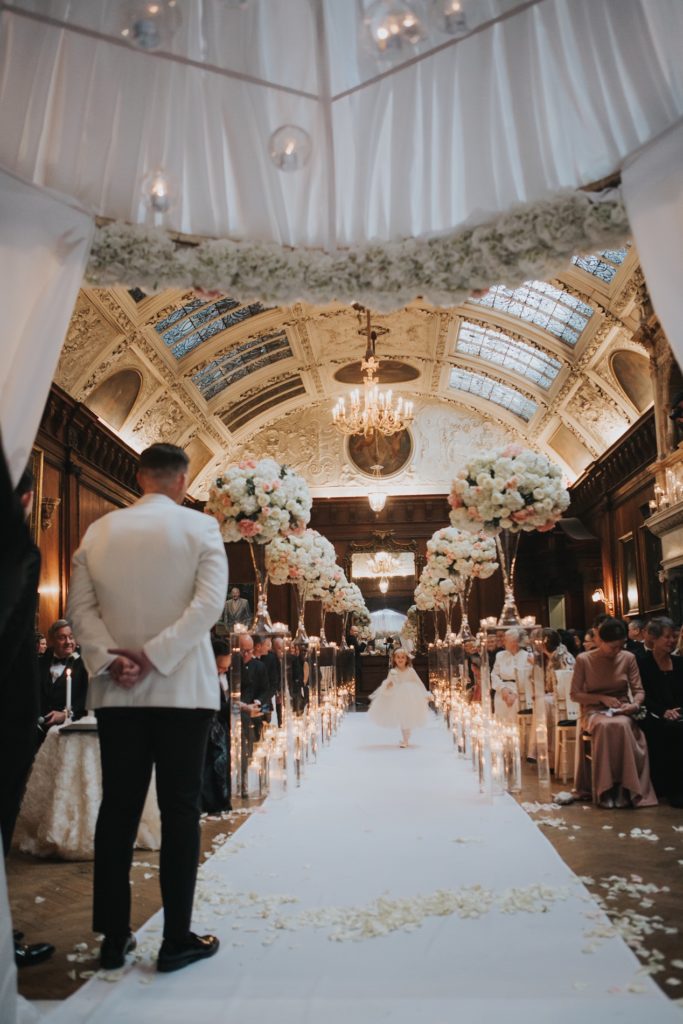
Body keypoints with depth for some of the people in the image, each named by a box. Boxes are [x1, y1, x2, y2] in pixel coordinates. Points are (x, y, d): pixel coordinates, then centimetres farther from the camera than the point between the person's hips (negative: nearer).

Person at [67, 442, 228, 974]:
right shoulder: (200, 526, -3)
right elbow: (209, 602, -14)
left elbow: (81, 606, -1)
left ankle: (114, 937, 17)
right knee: (180, 810, 4)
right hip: (182, 690, -3)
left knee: (118, 809, 10)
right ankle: (177, 939, 9)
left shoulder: (98, 530, 6)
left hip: (116, 693, 3)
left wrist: (110, 658, -8)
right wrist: (155, 656, -15)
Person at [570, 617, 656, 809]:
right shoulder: (583, 660, -4)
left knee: (621, 726, -37)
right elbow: (575, 694, -2)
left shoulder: (628, 658, 2)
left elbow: (638, 690, 5)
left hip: (621, 711, 1)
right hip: (594, 711, -1)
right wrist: (602, 698, -15)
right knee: (605, 726, -38)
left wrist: (635, 704, -18)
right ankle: (605, 789, -30)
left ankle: (625, 789, -29)